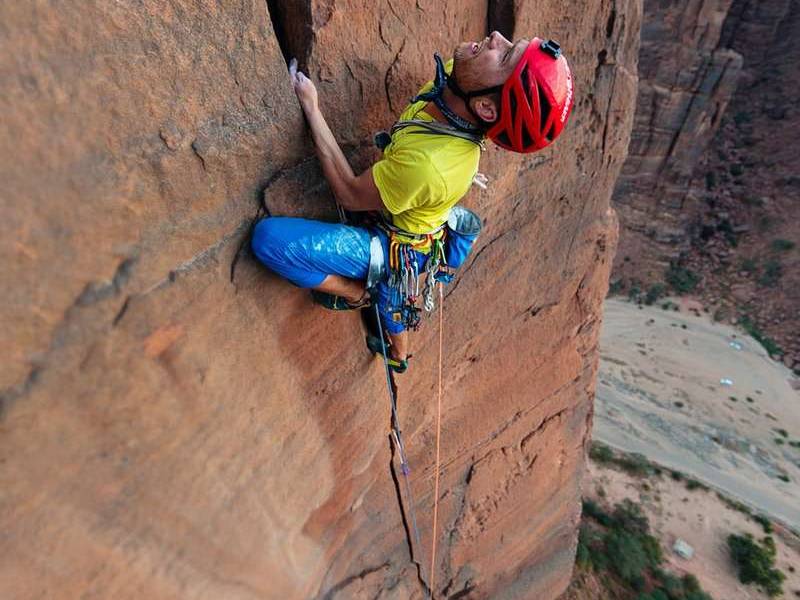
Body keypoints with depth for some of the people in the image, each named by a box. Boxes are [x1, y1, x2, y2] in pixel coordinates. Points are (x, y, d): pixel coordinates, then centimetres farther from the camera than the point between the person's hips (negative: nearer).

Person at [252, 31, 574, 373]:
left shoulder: (428, 165, -44)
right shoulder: (453, 79, -22)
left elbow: (350, 195, -26)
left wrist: (311, 107, -22)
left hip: (397, 250, -8)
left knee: (268, 237, -19)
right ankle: (399, 355, 66)